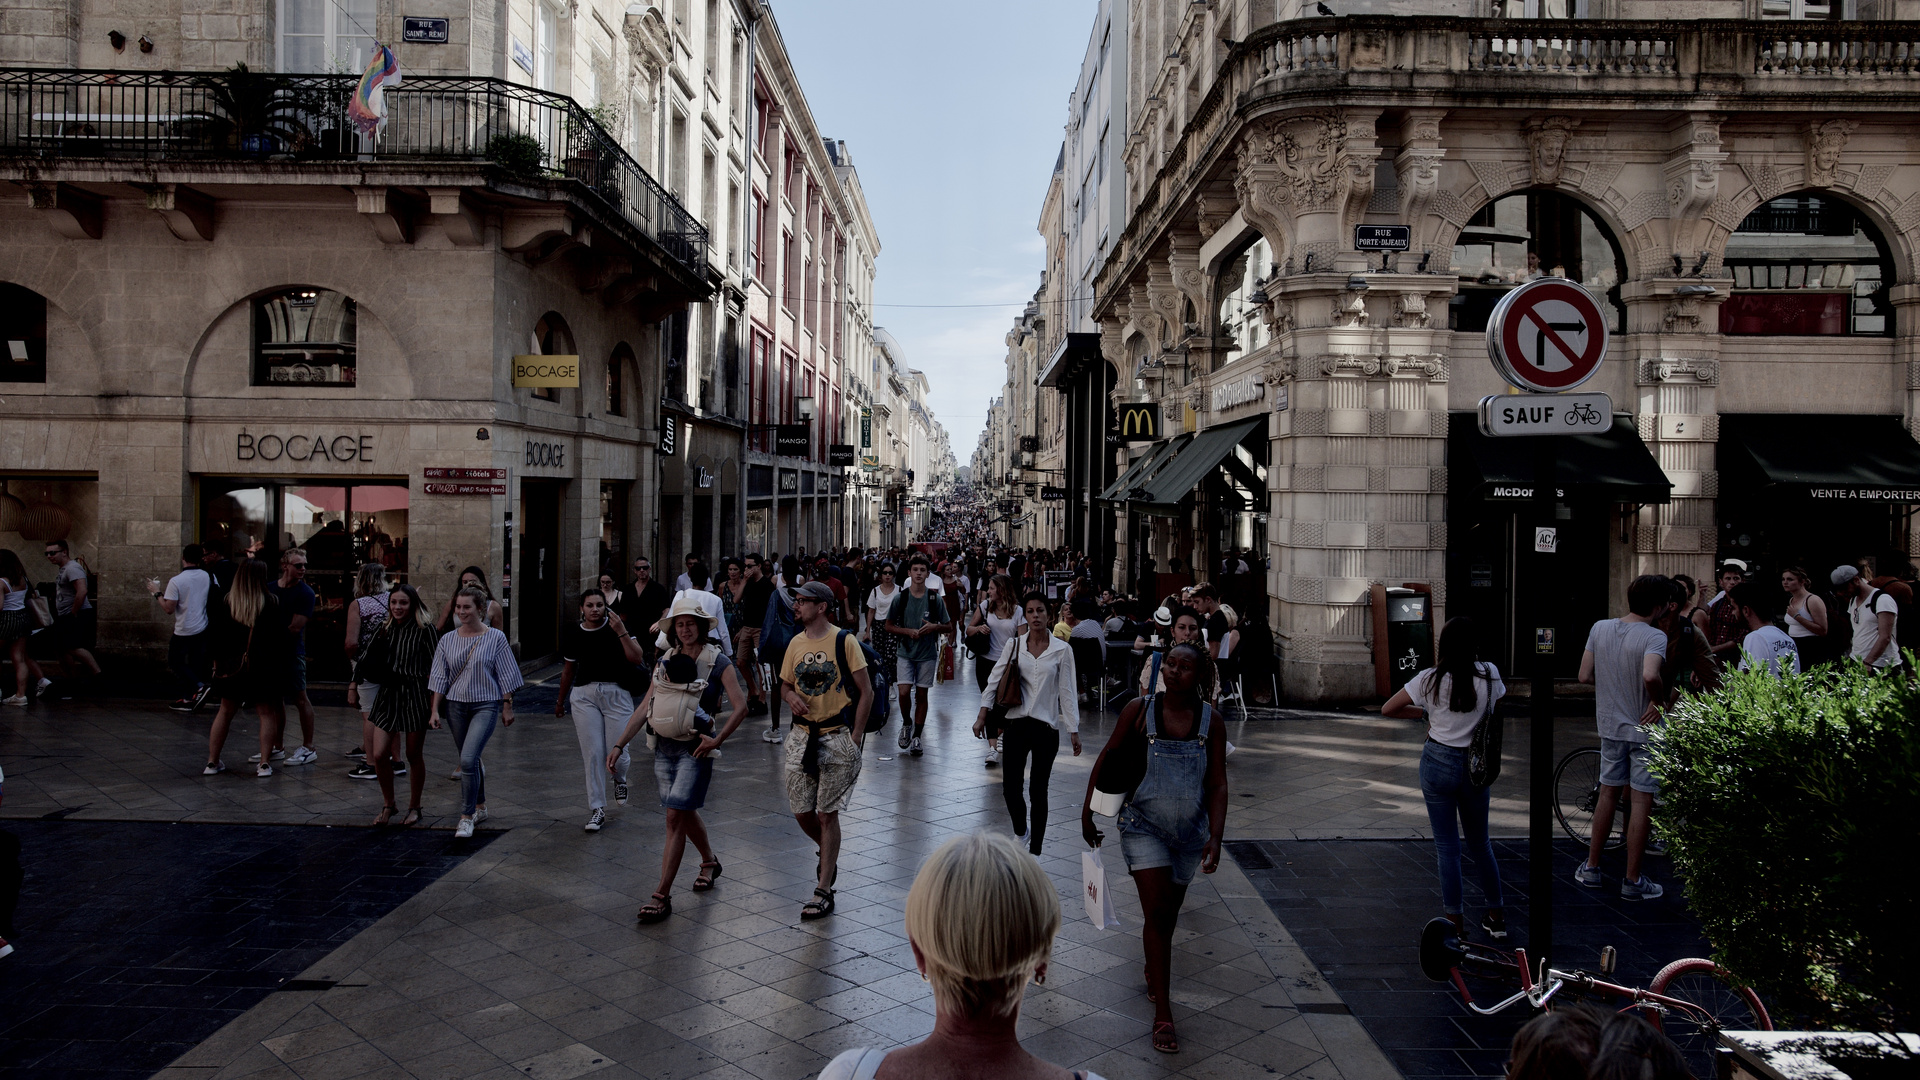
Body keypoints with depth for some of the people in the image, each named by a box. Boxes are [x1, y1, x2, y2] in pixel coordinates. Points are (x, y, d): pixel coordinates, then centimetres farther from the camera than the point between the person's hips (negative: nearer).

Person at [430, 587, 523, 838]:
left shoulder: (495, 638, -5)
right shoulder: (448, 640, 4)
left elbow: (506, 675, -2)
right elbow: (440, 677, 7)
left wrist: (507, 707, -2)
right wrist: (435, 710, 2)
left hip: (486, 705, -4)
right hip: (456, 705, 4)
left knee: (468, 760, -17)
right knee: (471, 761, 14)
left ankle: (467, 817, -7)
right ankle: (480, 808, 32)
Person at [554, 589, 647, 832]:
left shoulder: (616, 627, -3)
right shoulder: (573, 634, 5)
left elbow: (637, 659, -12)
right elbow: (568, 669, 20)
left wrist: (621, 632, -21)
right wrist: (561, 700, 29)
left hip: (616, 692, -2)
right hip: (584, 694, 2)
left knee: (618, 752, -4)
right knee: (592, 753, -2)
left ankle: (619, 779, 34)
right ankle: (597, 809, 8)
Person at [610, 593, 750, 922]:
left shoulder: (718, 662, -5)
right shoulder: (666, 662, 9)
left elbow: (740, 707, -9)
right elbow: (645, 707, 11)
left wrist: (717, 740, -16)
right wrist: (620, 744, 6)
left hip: (694, 749, -5)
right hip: (664, 746, 5)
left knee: (676, 817, -10)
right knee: (685, 813, 16)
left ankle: (662, 896, -7)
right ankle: (710, 862, 42)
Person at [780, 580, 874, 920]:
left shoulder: (844, 641, -9)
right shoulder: (796, 643, 7)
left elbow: (866, 691, -7)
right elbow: (785, 684, 18)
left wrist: (855, 737, -10)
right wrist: (791, 696, -6)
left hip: (837, 736, -5)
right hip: (801, 735, 5)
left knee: (827, 814, -2)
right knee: (801, 810, 8)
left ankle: (824, 891, 6)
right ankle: (829, 853, 38)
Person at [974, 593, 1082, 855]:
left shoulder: (1062, 650, -1)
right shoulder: (1013, 645, 3)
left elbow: (1067, 692, 1)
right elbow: (994, 680, 4)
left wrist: (1074, 730, 0)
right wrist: (982, 716, -2)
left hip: (1046, 726, -1)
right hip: (1017, 724, 2)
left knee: (1038, 792, 2)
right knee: (1010, 788, 1)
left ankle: (1035, 850, 14)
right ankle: (1021, 831, 31)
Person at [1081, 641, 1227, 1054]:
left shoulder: (1211, 723, -8)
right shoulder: (1139, 711, -11)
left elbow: (1217, 785, -7)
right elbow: (1109, 759, -2)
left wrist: (1215, 838, -17)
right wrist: (1088, 811, -2)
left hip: (1190, 831, 2)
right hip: (1144, 827, -2)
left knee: (1168, 910, 18)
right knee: (1157, 912, -9)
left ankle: (1153, 968, 47)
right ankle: (1162, 1013, -3)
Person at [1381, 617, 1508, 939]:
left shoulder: (1431, 679, -11)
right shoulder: (1489, 674, -6)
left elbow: (1387, 709, -5)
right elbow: (1496, 715, 10)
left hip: (1438, 762, -2)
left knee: (1447, 846, 5)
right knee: (1480, 843, 18)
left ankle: (1455, 922, 10)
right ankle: (1496, 916, 28)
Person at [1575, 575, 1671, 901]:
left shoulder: (1600, 628, -2)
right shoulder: (1654, 637, -19)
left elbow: (1584, 675, 0)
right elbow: (1650, 676, -37)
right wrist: (1659, 702, -19)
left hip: (1610, 725, 6)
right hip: (1644, 729, -5)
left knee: (1608, 793, 18)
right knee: (1642, 801, 4)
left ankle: (1591, 868, 24)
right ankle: (1632, 881, 10)